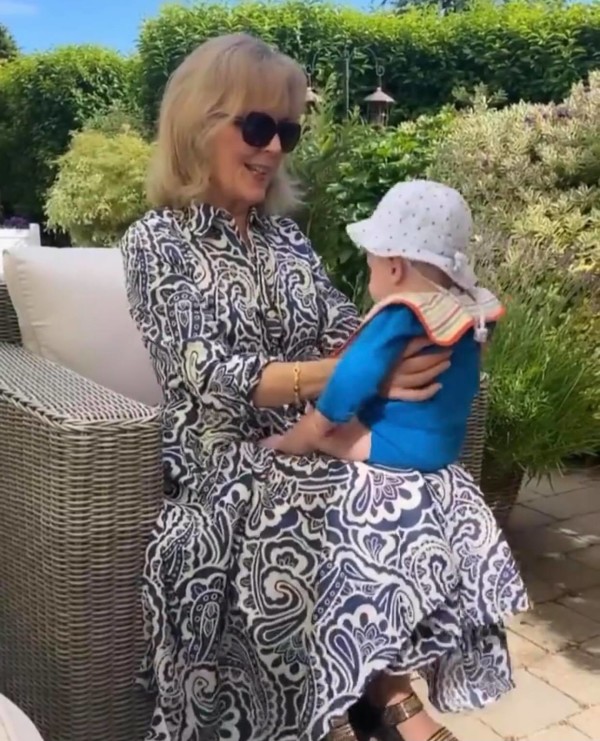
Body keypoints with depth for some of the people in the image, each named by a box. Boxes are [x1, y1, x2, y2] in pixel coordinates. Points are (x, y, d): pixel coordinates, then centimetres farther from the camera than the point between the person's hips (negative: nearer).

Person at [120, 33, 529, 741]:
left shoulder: (284, 233, 13)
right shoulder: (157, 240, -7)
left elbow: (343, 328, 7)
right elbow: (215, 377, -18)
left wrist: (415, 330, -16)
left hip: (309, 436, 6)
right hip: (221, 457, -5)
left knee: (434, 488, -20)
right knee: (359, 509, -32)